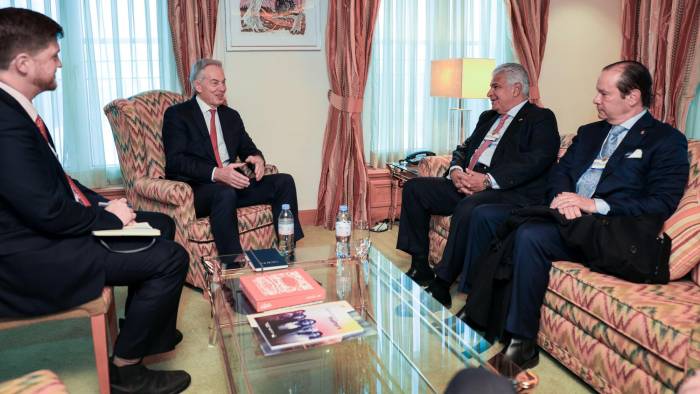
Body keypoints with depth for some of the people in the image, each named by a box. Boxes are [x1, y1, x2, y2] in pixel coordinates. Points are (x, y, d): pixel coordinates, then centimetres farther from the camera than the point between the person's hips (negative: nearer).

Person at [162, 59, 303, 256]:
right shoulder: (177, 114, 1)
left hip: (233, 184, 6)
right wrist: (216, 173, -25)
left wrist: (257, 158, -7)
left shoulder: (231, 115, 21)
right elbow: (176, 161, -11)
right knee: (225, 193, -38)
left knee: (284, 181, -12)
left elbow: (248, 149, 20)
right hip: (197, 190, -6)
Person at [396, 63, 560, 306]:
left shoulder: (541, 118, 2)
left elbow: (538, 159, -14)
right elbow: (463, 149, 22)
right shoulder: (488, 117, 26)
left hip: (511, 192, -8)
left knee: (468, 208, -37)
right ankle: (420, 266, -1)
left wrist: (488, 180, -23)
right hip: (466, 186, 8)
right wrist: (455, 171, -4)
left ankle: (441, 286, -25)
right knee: (415, 188, -4)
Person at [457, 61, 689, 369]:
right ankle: (476, 308, -2)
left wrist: (595, 204, -20)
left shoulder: (667, 141, 1)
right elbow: (560, 171, 16)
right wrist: (563, 197, -9)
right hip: (565, 213, 8)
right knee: (484, 214, -7)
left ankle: (522, 342, -24)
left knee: (530, 235, -34)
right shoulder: (589, 132, 22)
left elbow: (662, 203, -10)